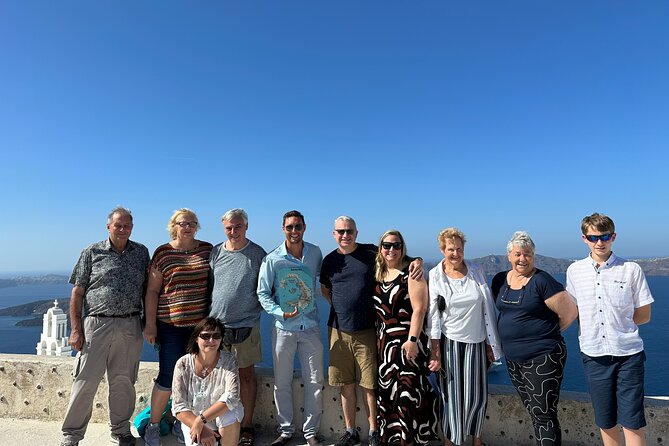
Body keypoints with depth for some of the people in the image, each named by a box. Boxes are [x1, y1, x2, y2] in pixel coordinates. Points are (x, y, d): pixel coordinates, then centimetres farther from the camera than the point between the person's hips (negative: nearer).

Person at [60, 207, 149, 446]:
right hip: (96, 325, -2)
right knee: (86, 381, 4)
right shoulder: (92, 253, 3)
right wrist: (76, 328, -4)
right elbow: (77, 292, 2)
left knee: (123, 381, 11)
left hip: (130, 326, 2)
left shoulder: (141, 252, 9)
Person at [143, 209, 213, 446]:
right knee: (168, 377, 1)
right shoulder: (163, 253, -1)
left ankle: (181, 424, 28)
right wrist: (150, 324, -4)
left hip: (201, 323, 3)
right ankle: (153, 426, 24)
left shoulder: (208, 249, 6)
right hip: (171, 325, -3)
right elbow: (152, 291, 0)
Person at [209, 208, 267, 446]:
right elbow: (207, 285, 11)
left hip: (246, 325, -2)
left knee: (246, 374, 7)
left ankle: (247, 426, 20)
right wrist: (207, 315, 9)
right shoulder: (215, 252, 6)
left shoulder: (257, 254, -1)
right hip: (216, 323, 3)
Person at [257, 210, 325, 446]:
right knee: (282, 383, 10)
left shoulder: (315, 252, 1)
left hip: (311, 327, 2)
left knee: (314, 382, 8)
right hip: (284, 328, -1)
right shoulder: (272, 259, -7)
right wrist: (281, 312, -16)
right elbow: (262, 293, -3)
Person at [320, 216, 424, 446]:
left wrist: (417, 261, -16)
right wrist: (341, 307, 7)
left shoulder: (371, 253, -3)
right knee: (346, 385, 12)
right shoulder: (329, 260, 6)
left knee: (369, 385, 5)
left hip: (366, 332, -2)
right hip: (339, 332, 3)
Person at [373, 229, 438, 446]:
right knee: (387, 388, 13)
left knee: (408, 389, -1)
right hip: (384, 341, 7)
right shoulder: (379, 274, 10)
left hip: (407, 340, -6)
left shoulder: (410, 273, -10)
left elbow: (419, 309, -15)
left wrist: (413, 340, -20)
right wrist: (378, 338, 10)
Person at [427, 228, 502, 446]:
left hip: (476, 342, 2)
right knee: (452, 395, 3)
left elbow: (488, 310, 4)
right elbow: (433, 315, -7)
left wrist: (491, 344, 3)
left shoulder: (477, 272, 0)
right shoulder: (435, 276, -6)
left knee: (478, 395, 9)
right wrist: (435, 351, -10)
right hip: (449, 342, -2)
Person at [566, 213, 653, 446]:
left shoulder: (631, 269, -3)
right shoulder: (574, 270, 2)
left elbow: (644, 315, 2)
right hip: (593, 354, 2)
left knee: (632, 422, 1)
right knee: (606, 423, 13)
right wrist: (590, 330, -2)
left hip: (628, 353, -2)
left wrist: (619, 324, -3)